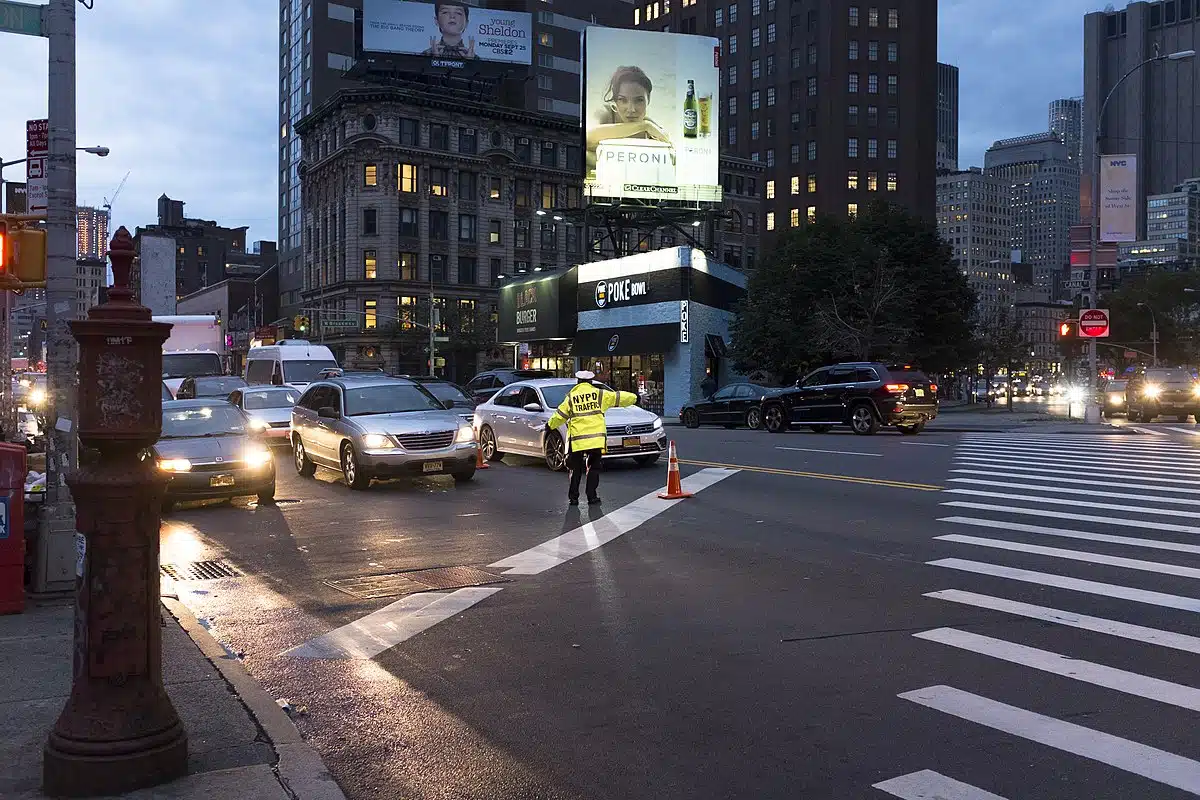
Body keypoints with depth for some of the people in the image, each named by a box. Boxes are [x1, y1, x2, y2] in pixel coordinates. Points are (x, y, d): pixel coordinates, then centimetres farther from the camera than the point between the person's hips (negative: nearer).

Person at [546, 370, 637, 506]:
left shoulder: (571, 397, 5)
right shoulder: (599, 394, 4)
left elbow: (560, 415, 11)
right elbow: (618, 398, 13)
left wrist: (550, 425, 29)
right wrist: (633, 397, 29)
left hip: (577, 440, 0)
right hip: (596, 438, 0)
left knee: (576, 469, 11)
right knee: (593, 468, 11)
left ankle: (573, 497, 11)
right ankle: (592, 496, 8)